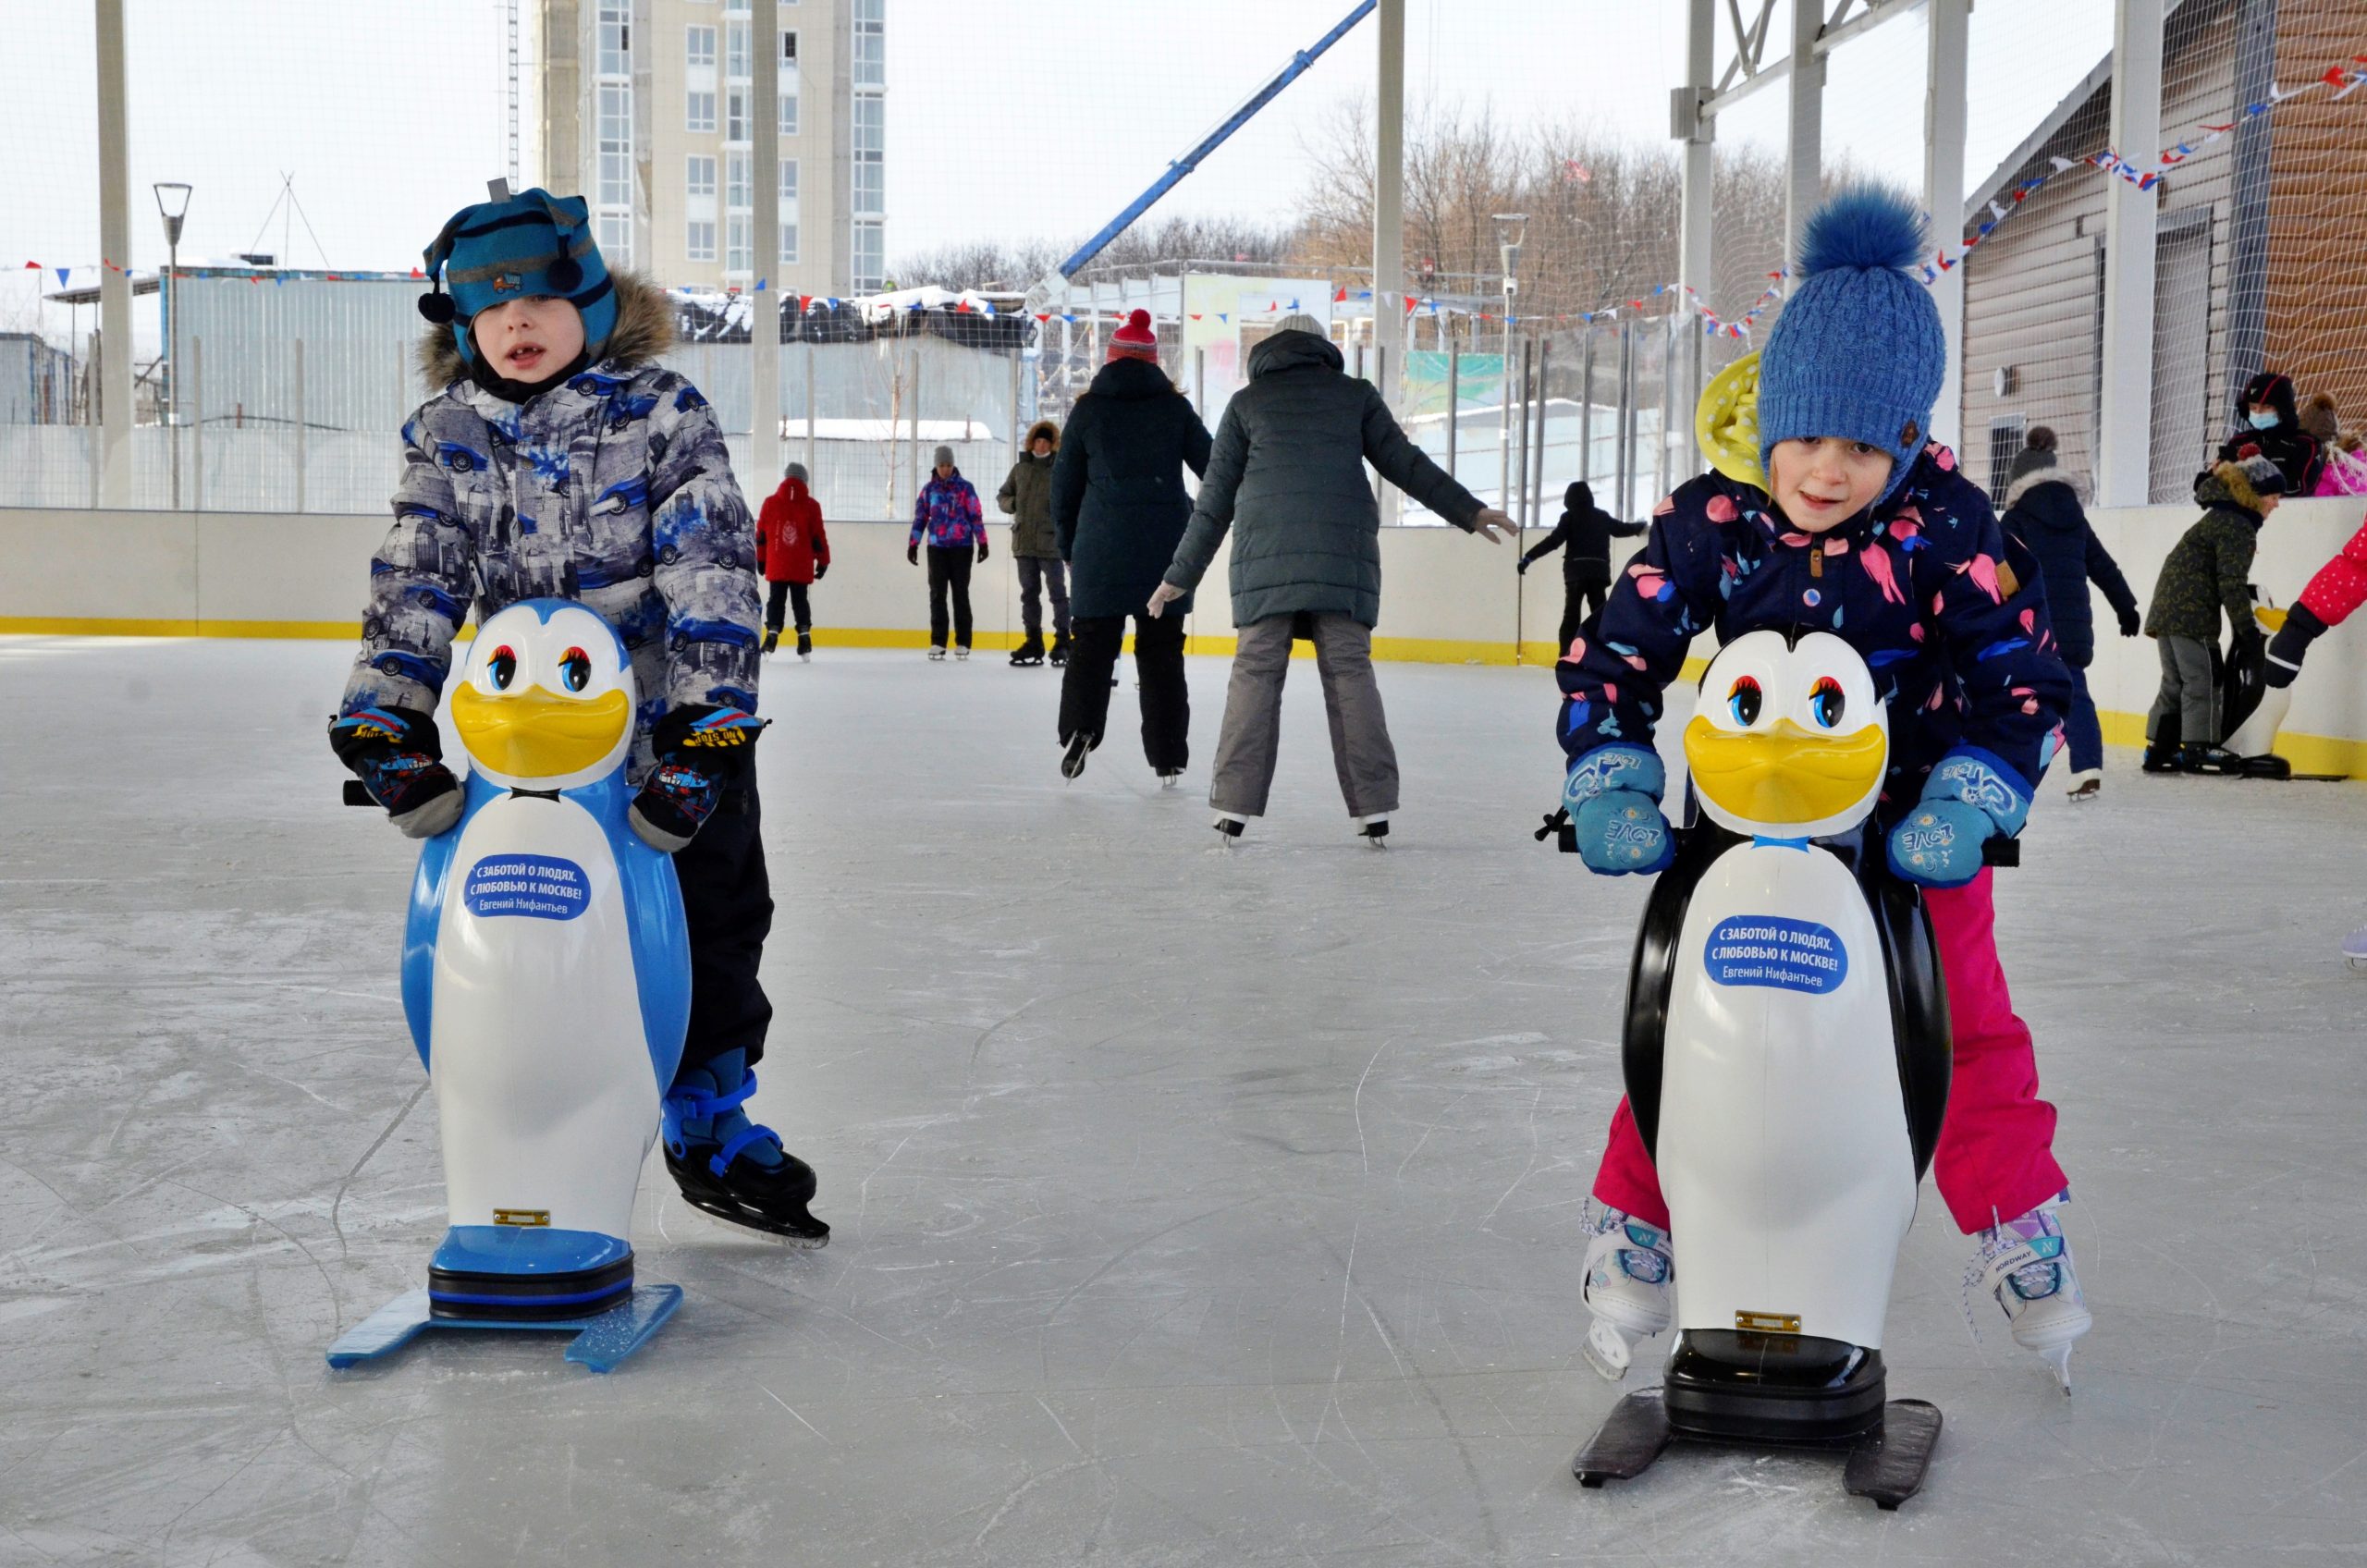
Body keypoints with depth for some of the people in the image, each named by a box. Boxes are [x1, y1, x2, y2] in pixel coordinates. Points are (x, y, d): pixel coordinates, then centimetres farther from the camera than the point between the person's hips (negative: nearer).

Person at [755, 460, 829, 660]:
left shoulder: (770, 502, 1)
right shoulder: (811, 505, -2)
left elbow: (761, 534, 5)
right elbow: (818, 537, 0)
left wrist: (760, 559, 14)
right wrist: (823, 561, 8)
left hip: (776, 565, 0)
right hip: (802, 567, 0)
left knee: (776, 599, 6)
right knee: (800, 600, 8)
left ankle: (772, 632, -8)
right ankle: (804, 635, -1)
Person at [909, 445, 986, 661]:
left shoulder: (965, 487, 1)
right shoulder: (929, 489, 8)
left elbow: (976, 515, 0)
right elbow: (920, 517, 11)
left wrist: (982, 542, -4)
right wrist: (913, 544, 8)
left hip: (961, 547, -2)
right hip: (937, 548, 2)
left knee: (960, 593, 2)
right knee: (937, 594, 1)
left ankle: (963, 643, 5)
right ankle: (937, 642, 4)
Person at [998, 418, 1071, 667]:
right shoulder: (1020, 468, 12)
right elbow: (1002, 496, 20)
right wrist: (1012, 504, 1)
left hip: (1050, 542, -5)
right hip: (1024, 541, 5)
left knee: (1057, 592, -2)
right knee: (1029, 593, 10)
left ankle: (1062, 642, 3)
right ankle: (1034, 642, 18)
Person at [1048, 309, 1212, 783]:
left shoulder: (1088, 409, 4)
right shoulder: (1174, 407, 4)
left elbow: (1066, 481, 7)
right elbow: (1213, 468, 6)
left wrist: (1067, 540, 19)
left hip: (1102, 548, -1)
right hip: (1167, 547, 1)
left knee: (1093, 641, 7)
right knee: (1161, 648, 7)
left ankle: (1078, 728, -15)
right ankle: (1168, 758, 7)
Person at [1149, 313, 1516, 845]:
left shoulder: (1246, 402, 14)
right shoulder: (1356, 395, 15)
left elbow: (1216, 497, 14)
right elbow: (1406, 463, 13)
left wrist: (1181, 575, 18)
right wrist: (1468, 511, 22)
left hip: (1266, 553, 0)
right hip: (1345, 556, 0)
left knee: (1255, 672, 2)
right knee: (1350, 671, 2)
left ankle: (1233, 806, -2)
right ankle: (1374, 808, -1)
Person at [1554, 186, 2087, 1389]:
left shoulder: (1947, 525, -16)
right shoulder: (1711, 522, -14)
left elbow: (2020, 675, -12)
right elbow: (1615, 656, -8)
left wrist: (1966, 804, -24)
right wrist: (1609, 785, -20)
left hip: (1909, 828, 0)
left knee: (1971, 1030, 4)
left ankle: (2019, 1233, 22)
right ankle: (1634, 1226, 16)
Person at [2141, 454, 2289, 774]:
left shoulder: (2223, 515, 19)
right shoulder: (2238, 527, -14)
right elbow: (2231, 583, -18)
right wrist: (2247, 628, -14)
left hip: (2168, 606, 10)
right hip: (2191, 611, -10)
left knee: (2176, 681, 12)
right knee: (2202, 678, -7)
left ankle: (2159, 749, 14)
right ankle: (2199, 749, -6)